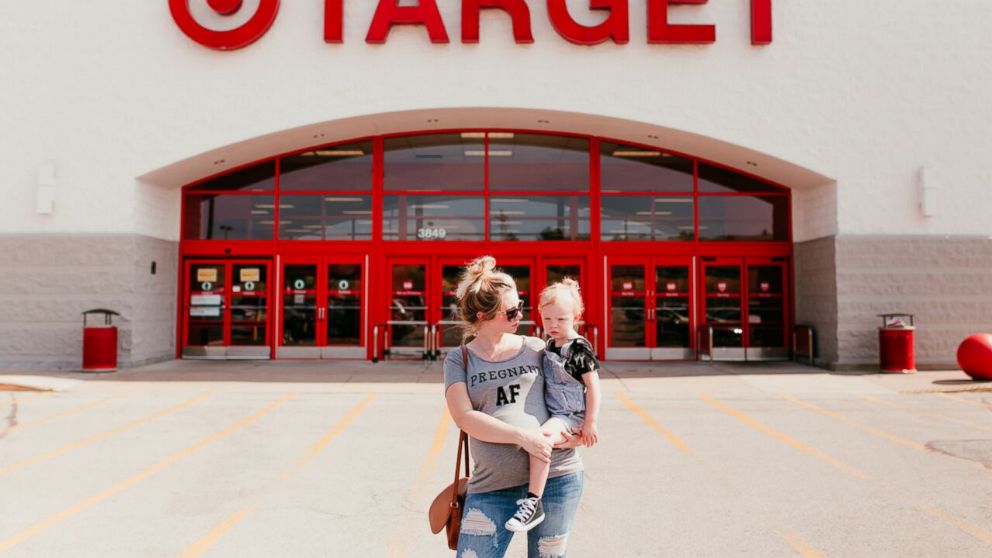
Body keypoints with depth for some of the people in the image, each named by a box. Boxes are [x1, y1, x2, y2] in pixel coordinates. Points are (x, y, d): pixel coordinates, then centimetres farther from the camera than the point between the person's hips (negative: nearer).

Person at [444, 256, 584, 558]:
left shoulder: (536, 349, 7)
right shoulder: (460, 359, 4)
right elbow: (465, 418, -10)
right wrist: (523, 436, -20)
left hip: (556, 476, 1)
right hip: (492, 484, -1)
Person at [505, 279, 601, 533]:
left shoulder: (580, 347, -13)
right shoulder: (549, 345, 10)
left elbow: (593, 385, -13)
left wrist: (591, 422, -16)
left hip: (571, 415, -9)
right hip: (552, 412, 9)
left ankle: (533, 503, -29)